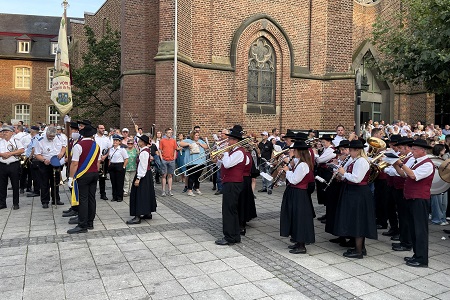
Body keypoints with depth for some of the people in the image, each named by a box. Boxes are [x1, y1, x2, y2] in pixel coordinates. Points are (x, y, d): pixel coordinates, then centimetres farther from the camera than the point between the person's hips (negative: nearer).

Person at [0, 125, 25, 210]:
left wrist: (11, 153, -13)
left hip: (14, 165, -3)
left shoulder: (16, 141, 2)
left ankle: (15, 203, 12)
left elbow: (22, 150, -9)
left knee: (15, 185, 3)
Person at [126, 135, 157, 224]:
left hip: (143, 176, -10)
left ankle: (137, 217, -6)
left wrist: (138, 178, -23)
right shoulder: (146, 150, 7)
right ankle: (148, 213, 25)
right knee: (147, 194, 16)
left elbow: (142, 167, -23)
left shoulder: (144, 152, -20)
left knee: (140, 195, -8)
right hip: (147, 175, 10)